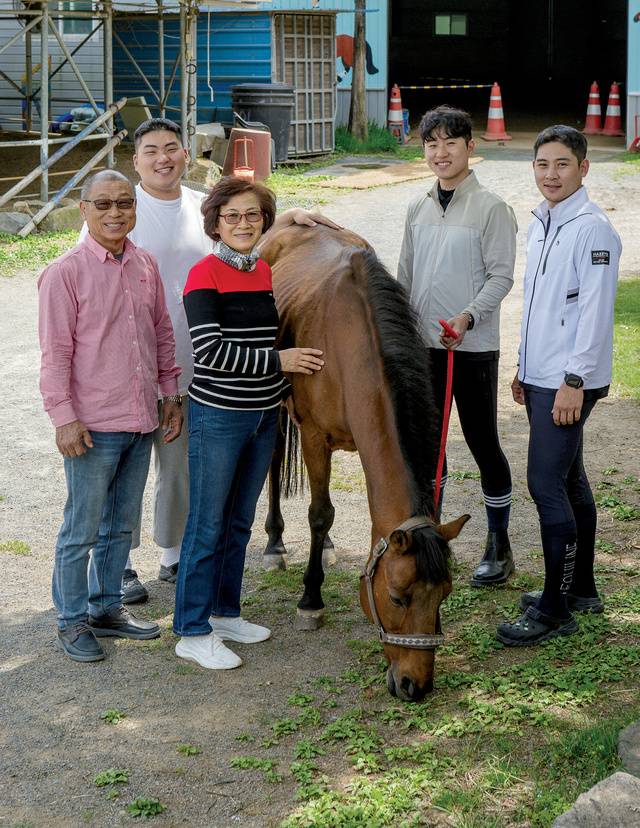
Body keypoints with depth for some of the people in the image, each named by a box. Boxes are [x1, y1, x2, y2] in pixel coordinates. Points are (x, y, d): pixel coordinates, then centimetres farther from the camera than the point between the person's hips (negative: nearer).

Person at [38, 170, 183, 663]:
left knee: (122, 525, 18)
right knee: (81, 530, 4)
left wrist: (171, 394, 13)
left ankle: (107, 608, 32)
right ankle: (72, 623, 17)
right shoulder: (65, 273, -11)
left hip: (142, 421, 6)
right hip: (93, 427, -6)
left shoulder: (146, 266, 6)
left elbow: (163, 334, 15)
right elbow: (55, 353, -12)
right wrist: (64, 418, -15)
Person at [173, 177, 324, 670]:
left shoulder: (268, 272, 7)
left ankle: (225, 612, 30)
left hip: (265, 414, 7)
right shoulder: (205, 276, -14)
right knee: (208, 524, -1)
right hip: (218, 416, -7)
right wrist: (280, 361, -19)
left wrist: (285, 387, 14)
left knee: (240, 521, 16)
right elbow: (209, 350, -22)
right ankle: (193, 633, 8)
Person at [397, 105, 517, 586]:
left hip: (473, 346, -5)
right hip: (423, 346, 6)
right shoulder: (418, 209, 9)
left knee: (482, 443, 2)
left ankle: (499, 547, 15)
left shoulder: (491, 208, -8)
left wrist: (468, 317, -26)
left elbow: (501, 275, -12)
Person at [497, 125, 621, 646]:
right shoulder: (541, 224, 14)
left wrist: (574, 380, -22)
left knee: (547, 485, -10)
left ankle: (556, 609, -3)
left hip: (568, 382, -9)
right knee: (569, 481, 16)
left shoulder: (592, 229, -15)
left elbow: (595, 311, -20)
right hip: (541, 377, 9)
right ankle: (581, 589, 27)